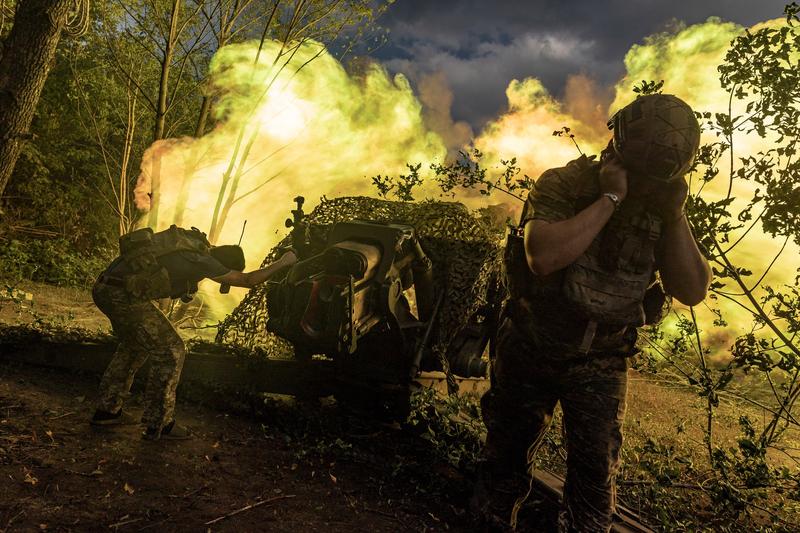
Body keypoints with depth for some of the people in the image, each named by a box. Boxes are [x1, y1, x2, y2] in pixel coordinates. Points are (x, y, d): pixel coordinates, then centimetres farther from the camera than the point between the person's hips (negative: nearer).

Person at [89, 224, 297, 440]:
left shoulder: (192, 240, 8)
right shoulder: (200, 259, -14)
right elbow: (247, 280, -9)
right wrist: (282, 263, 2)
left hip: (104, 287, 10)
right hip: (123, 293, -10)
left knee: (135, 346, 27)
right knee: (171, 351, -2)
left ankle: (107, 410, 36)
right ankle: (158, 425, 7)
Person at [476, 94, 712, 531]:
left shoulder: (665, 209, -4)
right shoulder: (563, 184, -17)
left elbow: (692, 291, -10)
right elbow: (543, 257, -34)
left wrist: (675, 216, -20)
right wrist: (609, 199, -30)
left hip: (599, 363, 2)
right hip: (530, 350, -2)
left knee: (596, 469, 2)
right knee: (508, 450, 16)